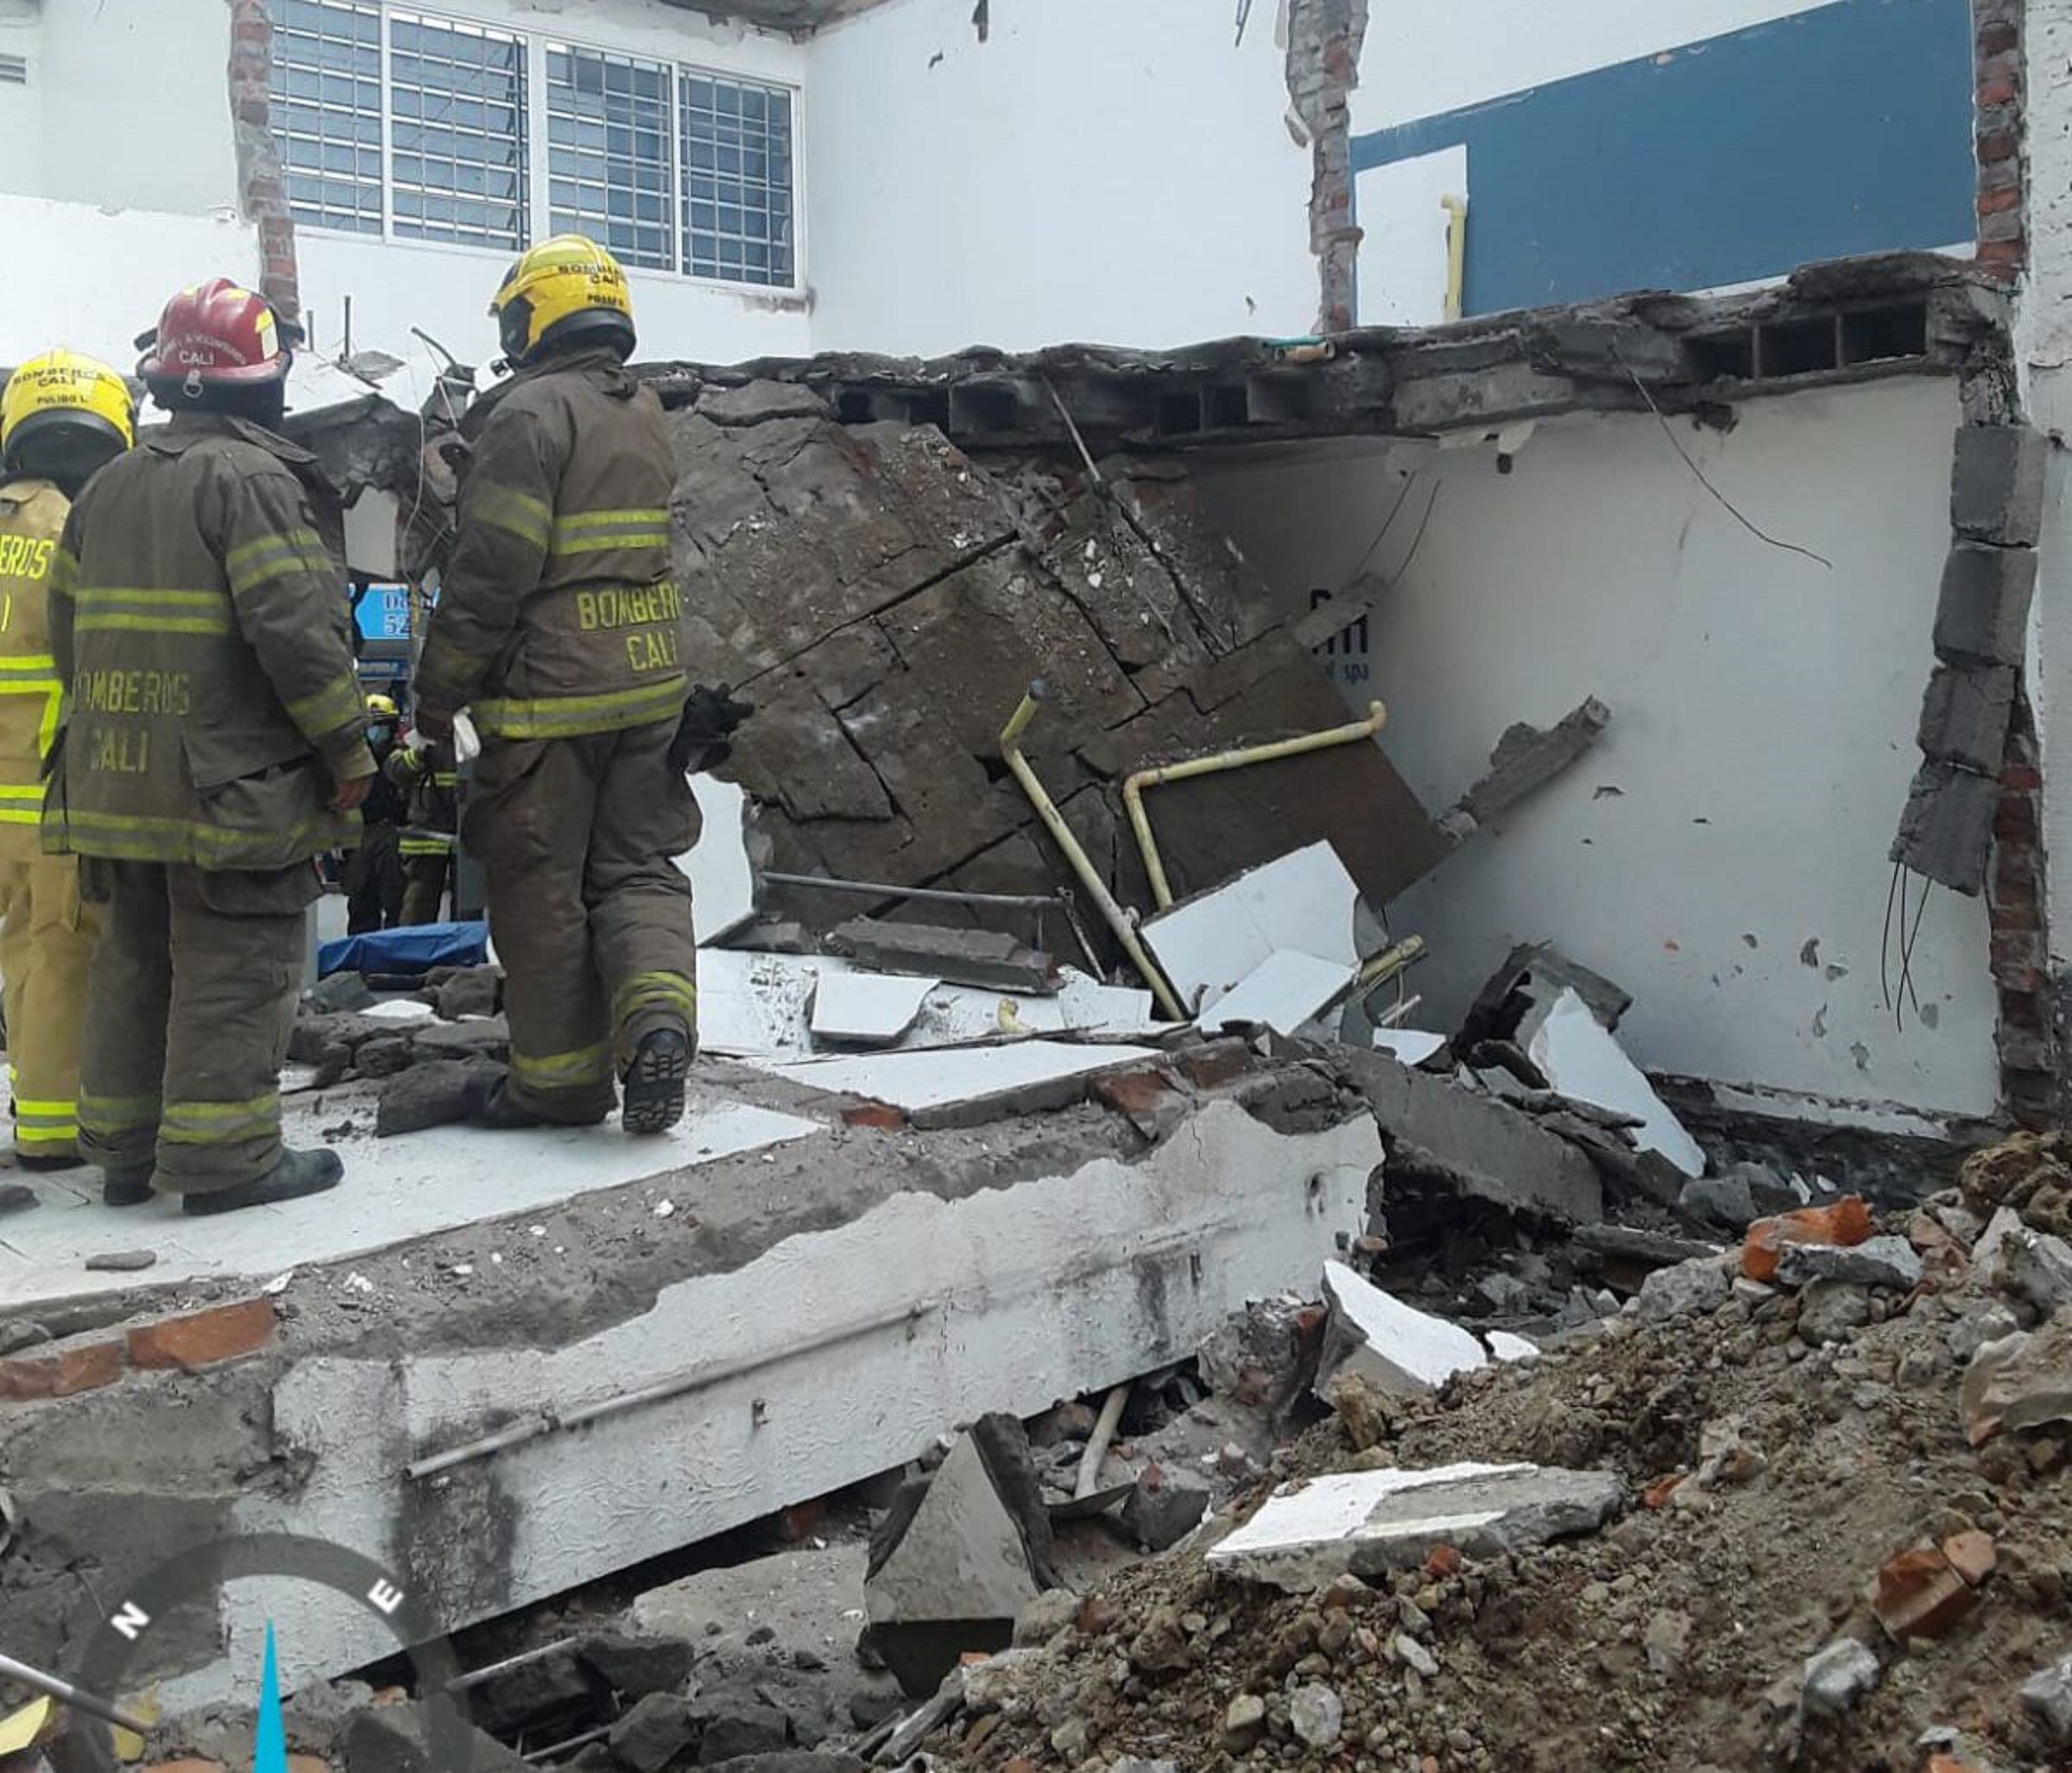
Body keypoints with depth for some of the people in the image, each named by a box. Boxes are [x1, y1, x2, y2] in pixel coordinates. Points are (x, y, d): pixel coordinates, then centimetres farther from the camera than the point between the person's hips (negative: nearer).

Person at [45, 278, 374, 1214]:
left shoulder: (106, 486, 15)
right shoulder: (255, 477, -12)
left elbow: (68, 625, 19)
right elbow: (294, 626, -20)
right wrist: (348, 745, -13)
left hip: (117, 778, 8)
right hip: (231, 781, -8)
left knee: (135, 958, 15)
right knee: (237, 965, -2)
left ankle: (123, 1147, 23)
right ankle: (224, 1155, 2)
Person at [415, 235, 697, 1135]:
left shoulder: (529, 412, -11)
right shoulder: (646, 414, 14)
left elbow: (492, 568, -16)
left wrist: (439, 691, -9)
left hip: (549, 690, -7)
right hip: (651, 685, 7)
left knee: (541, 886, 4)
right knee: (638, 865, 13)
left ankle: (561, 1076, 11)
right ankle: (658, 1010, -10)